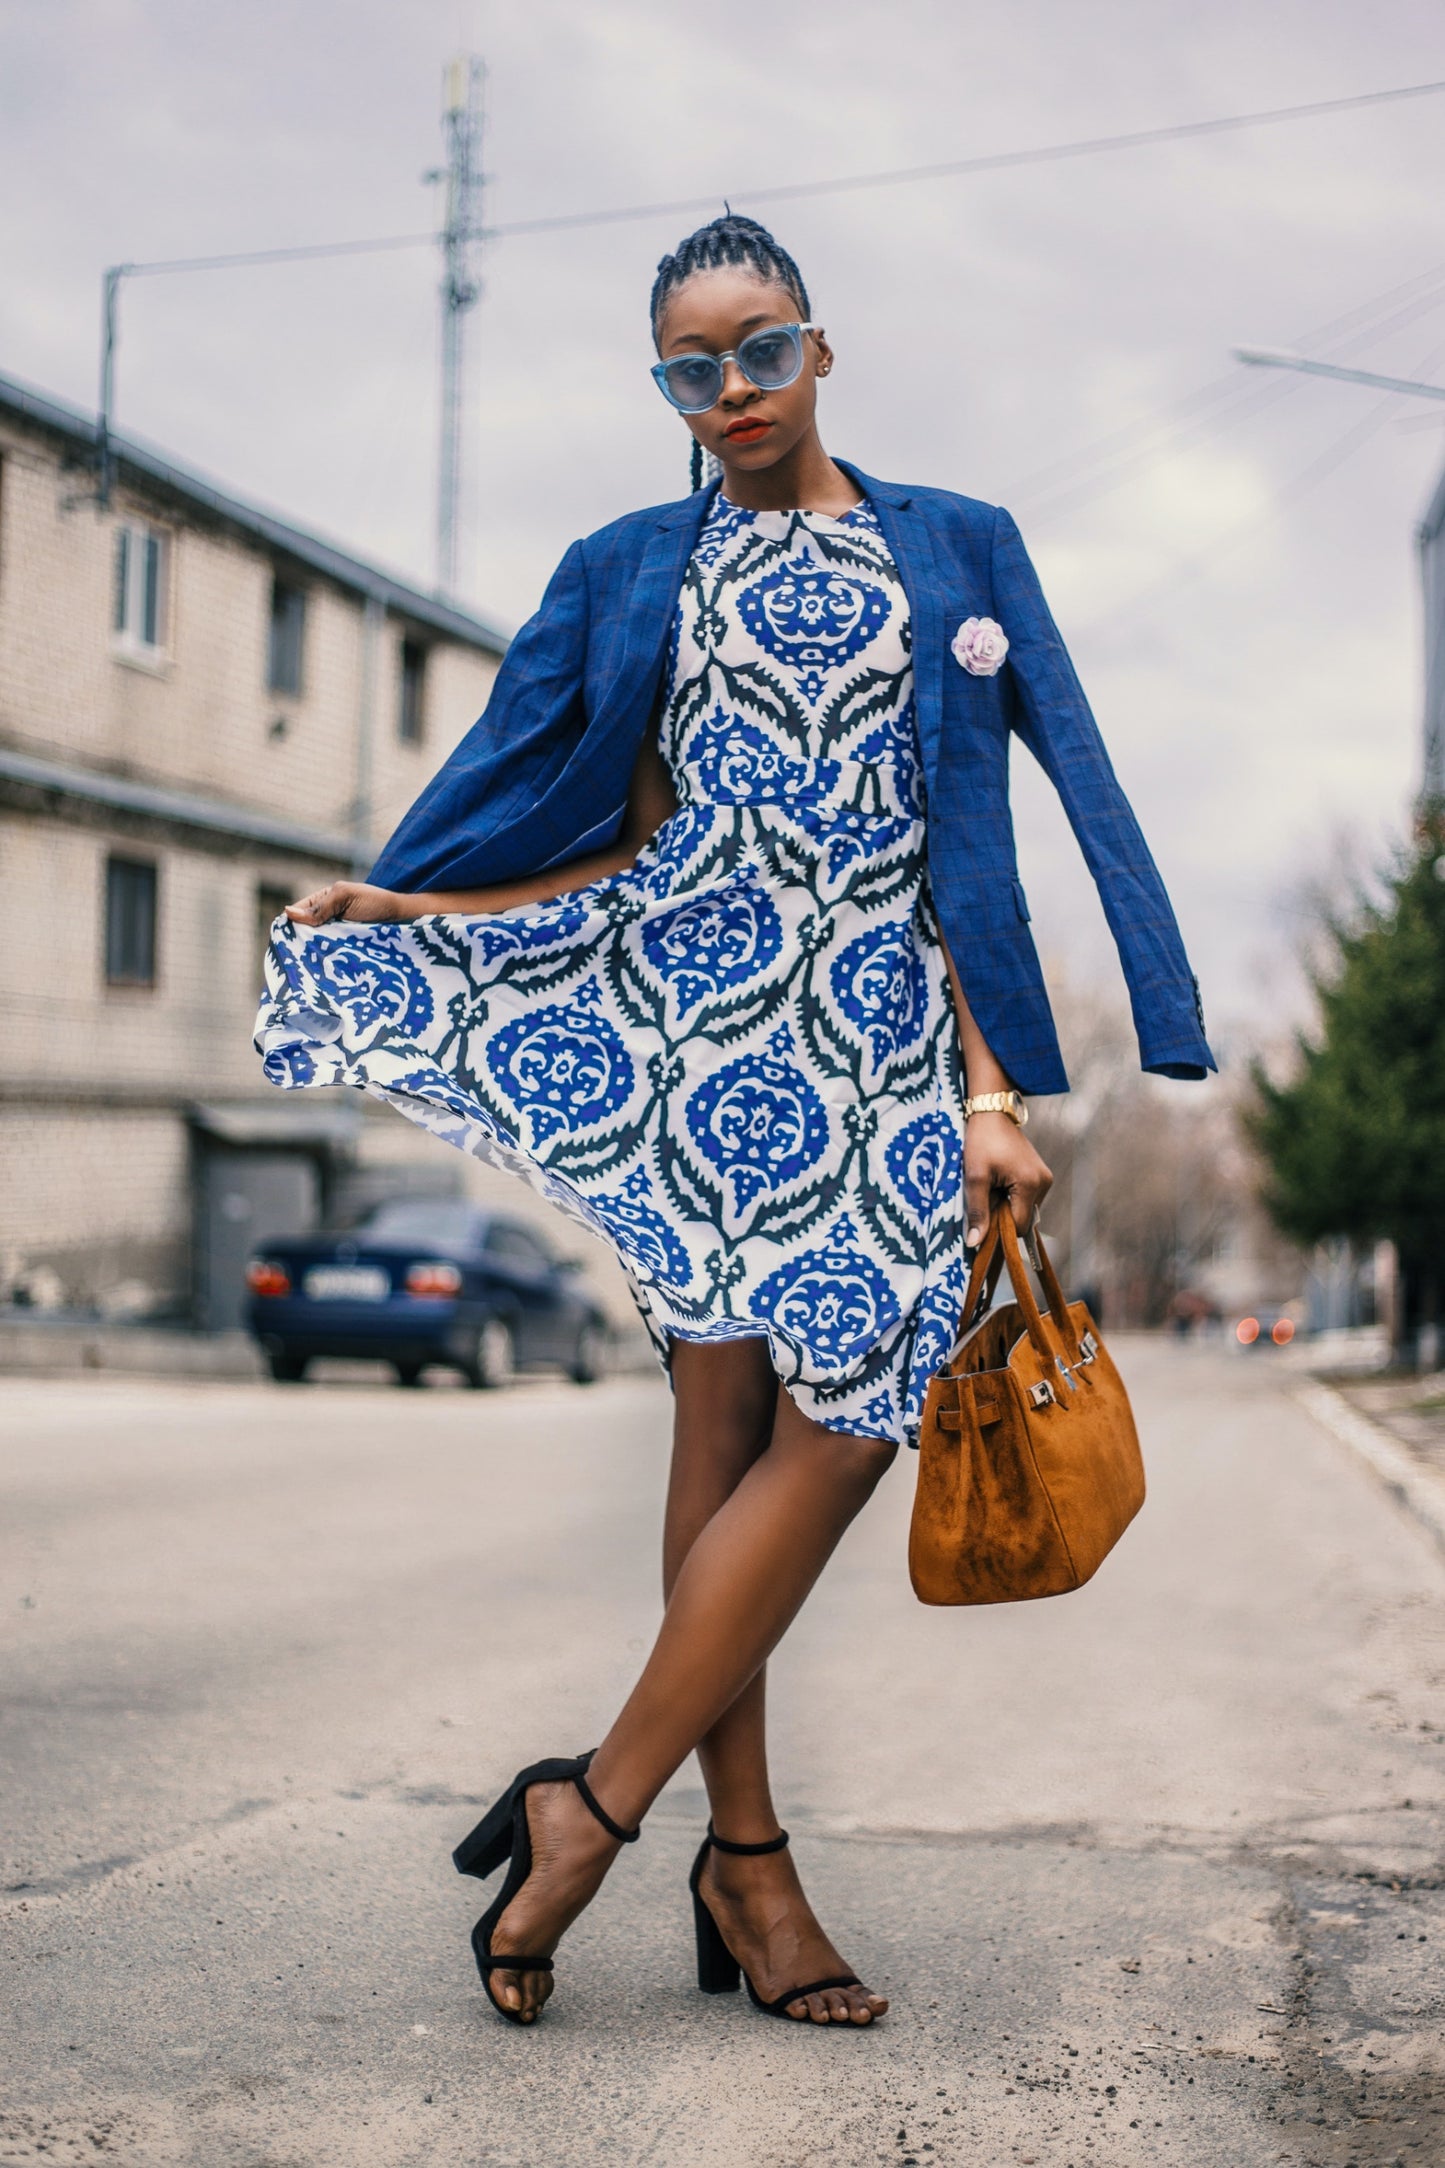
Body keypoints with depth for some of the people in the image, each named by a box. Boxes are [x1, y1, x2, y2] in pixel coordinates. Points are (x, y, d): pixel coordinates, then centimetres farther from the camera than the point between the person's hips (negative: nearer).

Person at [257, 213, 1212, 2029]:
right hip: (697, 994, 0)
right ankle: (743, 1860, 3)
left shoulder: (956, 550, 15)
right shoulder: (626, 573, 16)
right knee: (729, 1415, -4)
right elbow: (621, 835, 13)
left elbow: (970, 840, 8)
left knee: (839, 1421, -11)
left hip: (888, 1016, 1)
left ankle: (594, 1807, -3)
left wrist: (993, 1088, -1)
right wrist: (396, 905, -1)